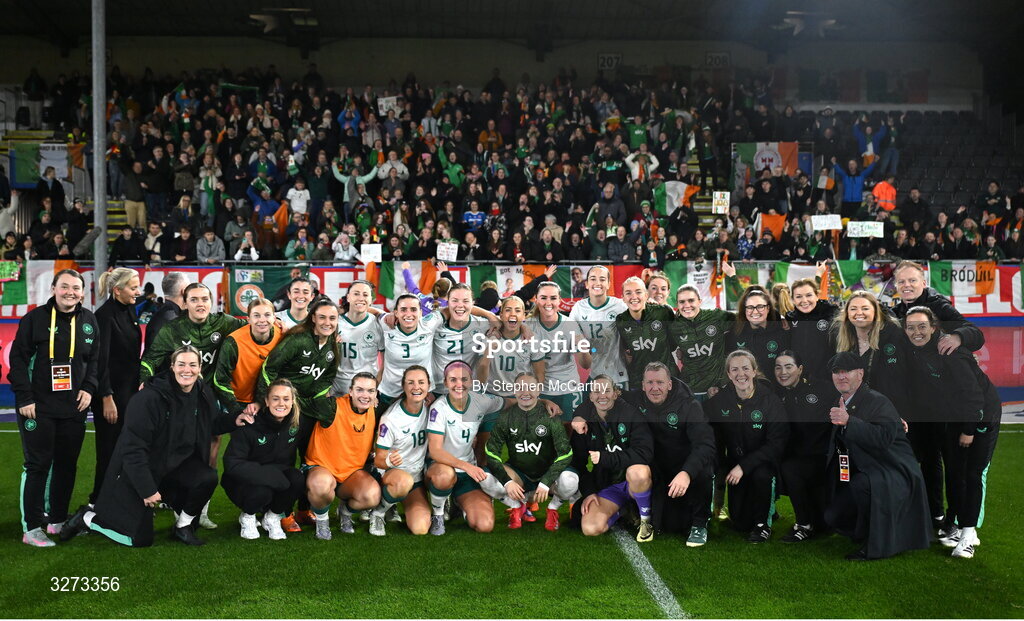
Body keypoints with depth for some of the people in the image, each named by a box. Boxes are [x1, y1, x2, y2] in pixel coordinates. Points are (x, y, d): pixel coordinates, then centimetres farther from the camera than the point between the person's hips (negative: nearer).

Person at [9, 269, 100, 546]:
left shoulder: (89, 321, 6)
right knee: (37, 466, -2)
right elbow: (18, 359, -6)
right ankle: (32, 528, 6)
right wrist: (24, 397, -11)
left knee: (67, 465, 10)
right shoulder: (35, 318, -6)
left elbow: (95, 359, 13)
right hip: (38, 408, -4)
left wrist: (89, 388, 0)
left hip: (74, 408, 4)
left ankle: (57, 520, 24)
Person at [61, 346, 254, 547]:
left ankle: (183, 526, 2)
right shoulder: (148, 398, -26)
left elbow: (211, 423, 16)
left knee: (208, 477, -25)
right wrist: (147, 489, -24)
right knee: (140, 539, -4)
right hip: (138, 471, -6)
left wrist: (233, 421, -5)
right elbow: (133, 447, -25)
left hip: (177, 463, 6)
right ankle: (87, 518, 21)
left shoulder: (203, 393, -5)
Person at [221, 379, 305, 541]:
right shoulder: (250, 425, -21)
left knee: (298, 480, -26)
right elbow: (231, 463, -24)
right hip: (242, 483, -4)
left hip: (276, 474, 4)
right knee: (262, 490, -34)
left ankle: (272, 517, 1)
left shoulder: (295, 424, -8)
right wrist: (269, 474, -30)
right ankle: (247, 517, 1)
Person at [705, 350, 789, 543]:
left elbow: (776, 443, -19)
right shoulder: (719, 401, -7)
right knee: (740, 523, -2)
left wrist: (744, 466, -26)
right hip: (735, 460, 3)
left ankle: (763, 523, -11)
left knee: (761, 475, -37)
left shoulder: (770, 400, -16)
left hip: (764, 460, -2)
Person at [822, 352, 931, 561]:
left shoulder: (878, 402, -14)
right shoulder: (839, 405, 11)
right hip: (863, 475, 8)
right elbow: (835, 447, 23)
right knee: (833, 517, -3)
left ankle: (877, 544, -18)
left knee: (861, 483, -38)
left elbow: (884, 437, -33)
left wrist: (848, 421, -37)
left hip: (894, 474, -8)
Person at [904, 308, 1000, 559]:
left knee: (973, 474, -8)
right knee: (953, 473, 8)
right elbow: (918, 393, 8)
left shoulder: (950, 352, -26)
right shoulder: (913, 354, -4)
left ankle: (968, 533, -4)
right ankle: (954, 526, 16)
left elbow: (972, 391, -24)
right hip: (951, 420, 7)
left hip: (981, 417, -7)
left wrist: (969, 430, -19)